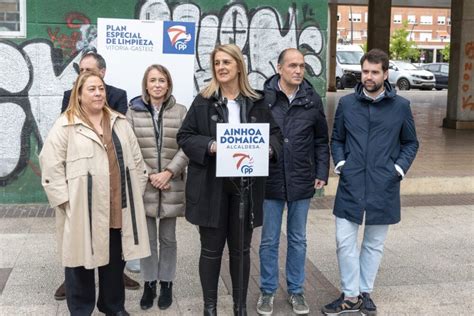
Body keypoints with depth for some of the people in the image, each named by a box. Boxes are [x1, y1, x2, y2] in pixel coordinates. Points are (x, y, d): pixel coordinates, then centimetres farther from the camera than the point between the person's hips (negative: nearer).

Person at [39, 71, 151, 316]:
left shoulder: (119, 122, 11)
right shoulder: (65, 126, -5)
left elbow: (136, 159, 14)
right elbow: (51, 166, -8)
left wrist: (137, 191, 8)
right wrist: (66, 200, -11)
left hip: (118, 207, 4)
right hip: (82, 209, -4)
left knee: (115, 259, 14)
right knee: (82, 260, 6)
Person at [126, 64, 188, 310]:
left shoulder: (180, 111, 2)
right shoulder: (134, 111, 2)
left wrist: (168, 172, -13)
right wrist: (148, 176, -9)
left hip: (172, 186, 0)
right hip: (143, 185, 0)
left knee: (168, 238, 10)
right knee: (146, 238, 7)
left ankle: (166, 283, 23)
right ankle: (149, 283, 22)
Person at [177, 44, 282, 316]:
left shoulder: (258, 102, 5)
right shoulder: (203, 101, 0)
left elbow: (276, 134, 10)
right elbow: (185, 136, -1)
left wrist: (269, 148, -12)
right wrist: (210, 146, -18)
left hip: (246, 186, 2)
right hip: (211, 186, -1)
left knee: (241, 249, 13)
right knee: (211, 249, 8)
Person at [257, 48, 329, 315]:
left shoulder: (313, 99, 1)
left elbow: (321, 141, 7)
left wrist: (322, 173, 3)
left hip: (302, 182, 2)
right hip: (270, 180, -2)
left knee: (298, 240, 14)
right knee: (269, 241, 10)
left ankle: (296, 291, 28)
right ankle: (268, 291, 25)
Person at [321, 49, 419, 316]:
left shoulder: (401, 106, 0)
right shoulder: (346, 103, 3)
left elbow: (411, 143, 9)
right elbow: (337, 139, 13)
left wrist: (400, 167, -5)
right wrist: (340, 162, -3)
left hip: (383, 187, 0)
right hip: (351, 185, 1)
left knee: (374, 244, 11)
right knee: (345, 242, 1)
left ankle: (365, 292, 27)